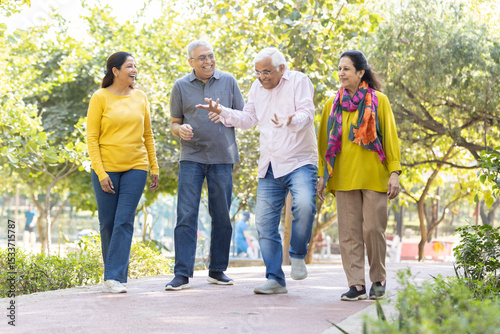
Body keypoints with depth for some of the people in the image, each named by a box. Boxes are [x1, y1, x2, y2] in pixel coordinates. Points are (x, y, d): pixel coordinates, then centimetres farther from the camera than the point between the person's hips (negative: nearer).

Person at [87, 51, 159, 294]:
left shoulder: (140, 97, 9)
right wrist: (101, 173, -11)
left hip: (135, 167, 2)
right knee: (107, 223, 4)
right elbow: (92, 138, -4)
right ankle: (113, 272, 18)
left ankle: (114, 277, -7)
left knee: (124, 222, -7)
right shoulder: (100, 98, -2)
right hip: (106, 168, -2)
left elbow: (147, 135, 15)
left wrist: (154, 168, 11)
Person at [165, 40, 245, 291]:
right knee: (186, 215, -8)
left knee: (222, 217, 5)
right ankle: (182, 274, -6)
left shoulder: (228, 81, 7)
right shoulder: (181, 86, 6)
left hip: (222, 157, 1)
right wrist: (180, 130, -13)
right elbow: (174, 123, 11)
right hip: (191, 157, -1)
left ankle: (217, 270, 17)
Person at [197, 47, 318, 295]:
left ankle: (298, 255, -7)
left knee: (304, 204, -31)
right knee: (265, 222, 0)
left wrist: (292, 122, -38)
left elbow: (307, 113, -17)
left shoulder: (299, 81, -4)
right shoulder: (257, 87, 15)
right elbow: (248, 119, 20)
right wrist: (223, 112, 6)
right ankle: (275, 279, 8)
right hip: (269, 167, 6)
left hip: (299, 162, -6)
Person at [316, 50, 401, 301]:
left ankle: (378, 279, 17)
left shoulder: (379, 101, 3)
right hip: (344, 176, 3)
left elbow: (390, 137, 1)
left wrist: (394, 172, -6)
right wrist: (322, 175, 8)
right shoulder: (333, 104, 11)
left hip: (373, 176, -3)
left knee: (373, 228, -3)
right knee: (349, 232, -1)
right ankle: (356, 285, 4)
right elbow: (325, 141, 14)